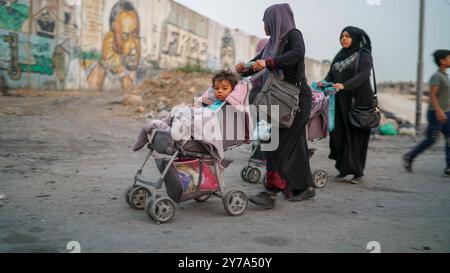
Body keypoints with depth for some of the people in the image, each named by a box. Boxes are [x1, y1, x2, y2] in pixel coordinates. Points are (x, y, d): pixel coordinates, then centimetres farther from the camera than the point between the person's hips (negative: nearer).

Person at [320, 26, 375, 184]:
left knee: (356, 136, -4)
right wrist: (324, 82, -11)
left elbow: (363, 74, -18)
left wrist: (344, 85, -31)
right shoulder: (339, 56, 18)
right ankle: (343, 169, 10)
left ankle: (358, 173, 4)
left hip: (358, 101, -5)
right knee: (339, 135, -1)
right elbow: (331, 75, 13)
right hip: (341, 102, 5)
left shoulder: (364, 54, -1)